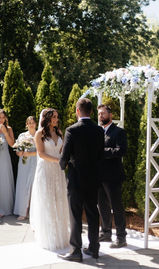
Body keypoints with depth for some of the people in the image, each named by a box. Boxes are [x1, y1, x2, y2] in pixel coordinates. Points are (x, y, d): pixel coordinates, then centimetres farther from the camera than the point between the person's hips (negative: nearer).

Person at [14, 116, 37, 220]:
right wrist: (20, 152, -7)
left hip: (35, 164, -3)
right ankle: (23, 212, 1)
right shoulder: (22, 135, 16)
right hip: (24, 164, 3)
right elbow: (17, 151, 15)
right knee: (23, 186, -3)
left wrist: (30, 153, -14)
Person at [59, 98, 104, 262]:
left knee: (75, 216, 3)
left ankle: (76, 252, 8)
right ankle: (93, 248, 22)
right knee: (92, 214, 14)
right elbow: (100, 155, 6)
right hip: (93, 178, 5)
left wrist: (63, 165, 9)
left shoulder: (71, 130, -14)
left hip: (76, 179, -5)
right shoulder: (99, 130, 0)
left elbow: (64, 157, -12)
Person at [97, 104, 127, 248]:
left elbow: (121, 151, -20)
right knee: (103, 206, 16)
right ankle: (106, 233, 29)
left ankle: (121, 237, 7)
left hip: (112, 176, -7)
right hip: (100, 176, 7)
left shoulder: (119, 132, -7)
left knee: (116, 206, -2)